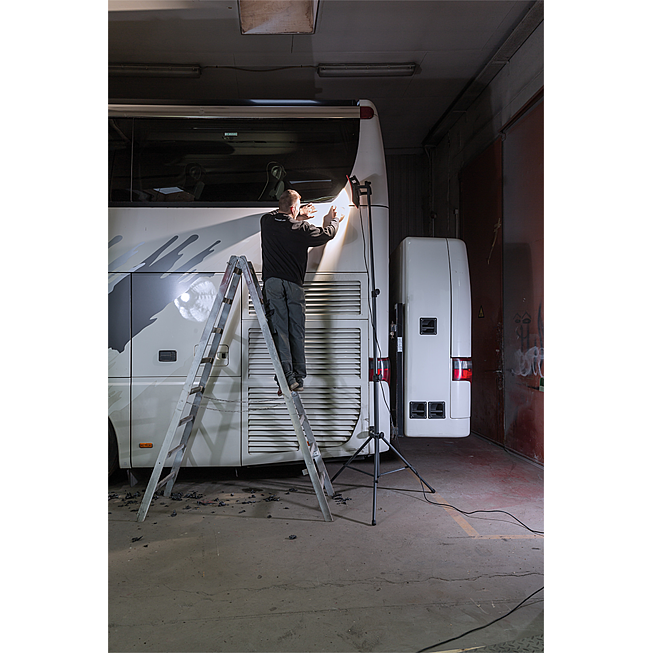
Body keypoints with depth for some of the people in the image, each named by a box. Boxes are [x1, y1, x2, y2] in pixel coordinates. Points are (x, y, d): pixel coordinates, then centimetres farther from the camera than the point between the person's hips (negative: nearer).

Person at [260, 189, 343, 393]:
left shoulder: (266, 222, 8)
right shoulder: (302, 228, 0)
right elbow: (327, 234, 16)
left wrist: (299, 216, 41)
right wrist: (333, 220, 36)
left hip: (273, 282, 1)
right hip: (294, 283, -1)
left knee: (279, 330, -3)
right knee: (297, 332, 6)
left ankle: (287, 377, -11)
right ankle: (299, 378, 11)